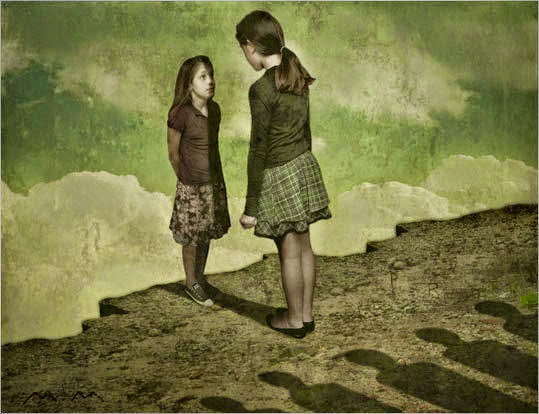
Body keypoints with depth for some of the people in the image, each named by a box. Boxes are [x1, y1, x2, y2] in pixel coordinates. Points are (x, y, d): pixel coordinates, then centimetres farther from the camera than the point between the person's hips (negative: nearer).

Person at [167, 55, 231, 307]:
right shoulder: (180, 114, -18)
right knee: (191, 238, 8)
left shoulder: (214, 110, 1)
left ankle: (200, 279, 33)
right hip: (192, 186, -6)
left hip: (214, 182, 6)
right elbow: (173, 154, -9)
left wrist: (217, 179, 12)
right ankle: (191, 284, 26)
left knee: (207, 234, 16)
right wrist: (187, 180, 1)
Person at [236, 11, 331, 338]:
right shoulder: (298, 78, 3)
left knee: (290, 253, 7)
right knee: (304, 246, 16)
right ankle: (306, 314, 30)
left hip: (278, 176, -7)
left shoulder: (261, 89, -21)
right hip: (304, 167, 8)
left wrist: (251, 207, -13)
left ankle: (294, 320, 24)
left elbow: (258, 151, -19)